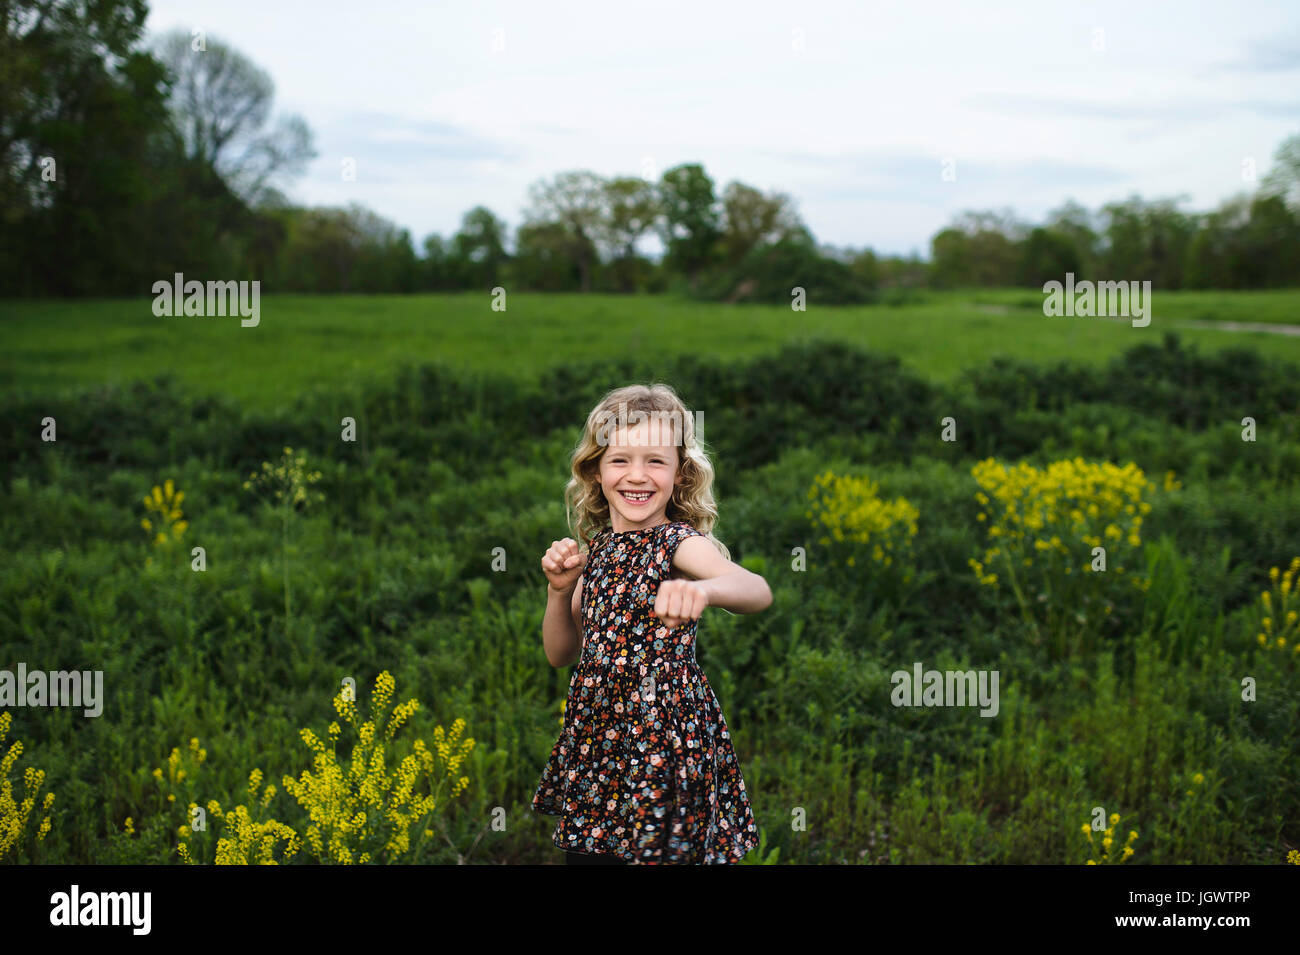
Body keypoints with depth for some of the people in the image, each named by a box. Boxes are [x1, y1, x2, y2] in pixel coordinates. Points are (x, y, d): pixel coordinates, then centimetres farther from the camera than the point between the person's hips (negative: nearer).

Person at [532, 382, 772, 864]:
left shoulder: (680, 543, -11)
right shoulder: (596, 549, 7)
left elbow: (758, 591, -32)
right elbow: (560, 653, 13)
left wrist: (702, 589, -54)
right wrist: (560, 590, -6)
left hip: (664, 738, -6)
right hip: (595, 730, 6)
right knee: (585, 852, 10)